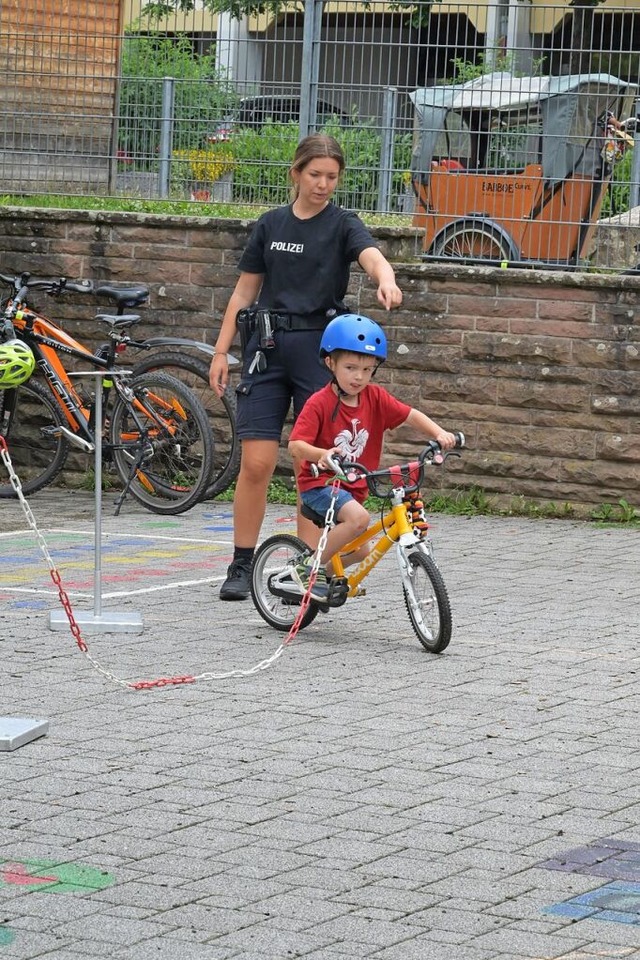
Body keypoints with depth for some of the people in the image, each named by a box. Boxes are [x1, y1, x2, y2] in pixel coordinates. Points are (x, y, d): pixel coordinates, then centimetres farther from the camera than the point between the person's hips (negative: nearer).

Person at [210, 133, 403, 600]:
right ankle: (242, 566, 6)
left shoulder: (343, 224, 0)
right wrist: (222, 351, 8)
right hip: (268, 348, 2)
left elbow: (372, 255, -21)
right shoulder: (271, 224, 9)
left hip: (321, 348, -2)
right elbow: (245, 290, 14)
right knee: (256, 462, -4)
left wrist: (387, 280, -44)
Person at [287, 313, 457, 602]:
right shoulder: (320, 403, -19)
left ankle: (325, 576, 42)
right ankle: (311, 567, -17)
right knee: (358, 518, -32)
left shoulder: (376, 398, -3)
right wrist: (323, 454, -46)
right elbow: (295, 444, -26)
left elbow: (410, 416, -7)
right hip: (319, 483, -7)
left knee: (360, 550, 14)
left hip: (353, 487, 7)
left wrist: (439, 433, -25)